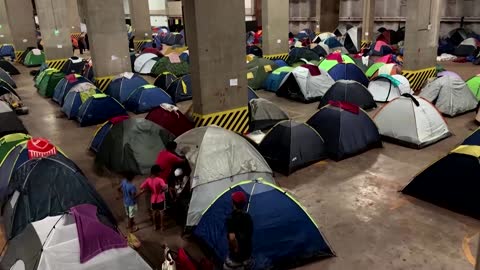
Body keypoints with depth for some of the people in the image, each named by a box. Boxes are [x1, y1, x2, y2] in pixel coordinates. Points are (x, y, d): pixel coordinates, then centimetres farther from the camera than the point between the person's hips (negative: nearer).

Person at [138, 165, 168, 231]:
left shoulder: (148, 180, -11)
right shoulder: (160, 180, -25)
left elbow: (141, 187, -10)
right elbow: (165, 187, -41)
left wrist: (148, 189, 4)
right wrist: (161, 191, -20)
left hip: (153, 199, 4)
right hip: (160, 199, -4)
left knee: (154, 212, 23)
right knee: (161, 212, 16)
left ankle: (155, 226, 36)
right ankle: (161, 226, 28)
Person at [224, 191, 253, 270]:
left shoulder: (231, 219, -24)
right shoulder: (248, 217, -3)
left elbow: (232, 237, -35)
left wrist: (236, 248, -19)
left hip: (236, 255, -6)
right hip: (247, 252, 6)